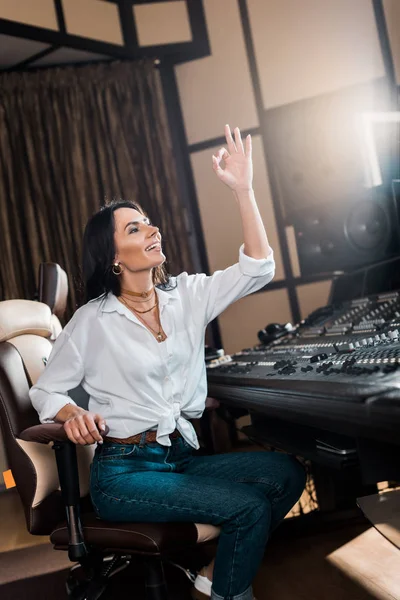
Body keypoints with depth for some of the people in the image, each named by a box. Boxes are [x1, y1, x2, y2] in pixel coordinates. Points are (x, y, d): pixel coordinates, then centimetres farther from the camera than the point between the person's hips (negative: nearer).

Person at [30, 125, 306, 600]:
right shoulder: (93, 320, -6)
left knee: (286, 473, -16)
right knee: (250, 507, -22)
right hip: (123, 470, -5)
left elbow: (257, 269, -4)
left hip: (182, 457, 6)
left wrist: (242, 189, -11)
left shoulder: (186, 295, 5)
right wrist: (72, 414, -22)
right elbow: (45, 390, 1)